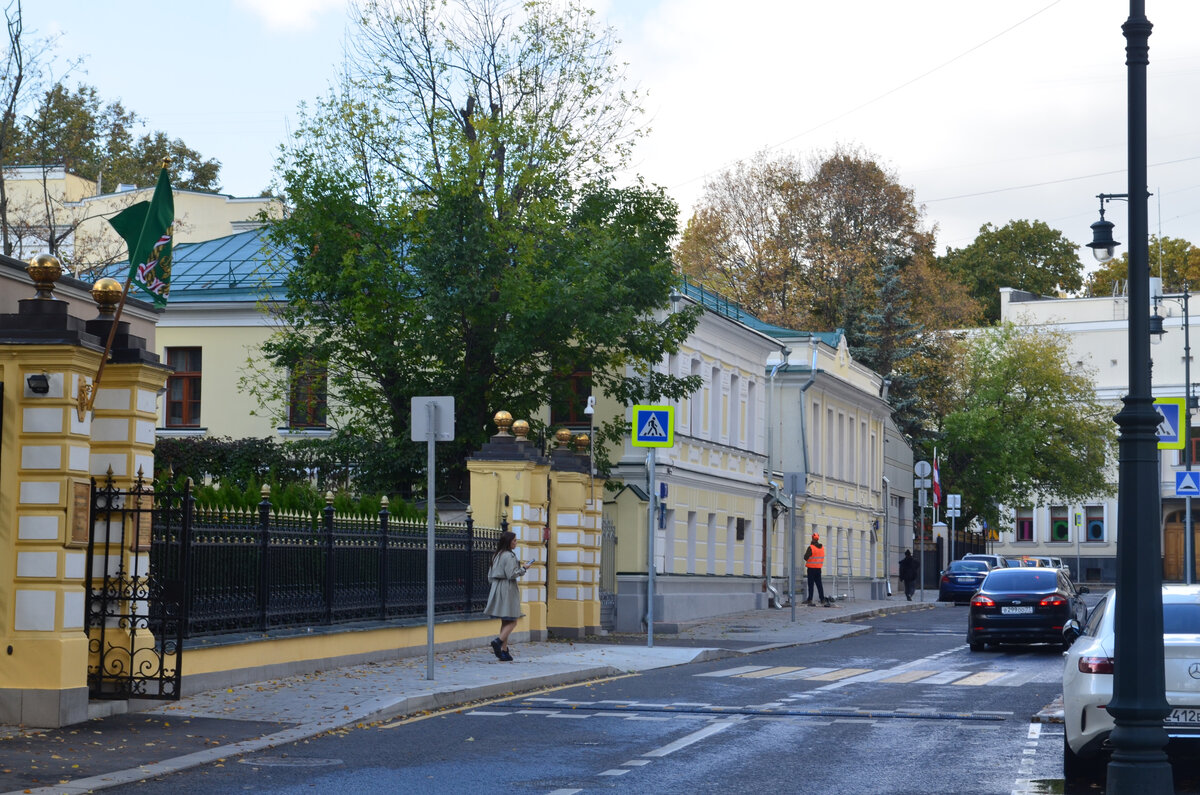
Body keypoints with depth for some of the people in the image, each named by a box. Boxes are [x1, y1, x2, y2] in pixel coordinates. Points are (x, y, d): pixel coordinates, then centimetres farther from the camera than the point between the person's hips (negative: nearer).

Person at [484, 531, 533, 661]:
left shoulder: (496, 556, 14)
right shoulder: (509, 556, -12)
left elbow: (490, 575, 18)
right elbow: (511, 574, -18)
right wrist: (523, 568, -5)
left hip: (496, 587, 9)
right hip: (508, 589, -9)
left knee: (505, 621, 11)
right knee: (512, 621, -6)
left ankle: (504, 651, 7)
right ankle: (498, 641, -23)